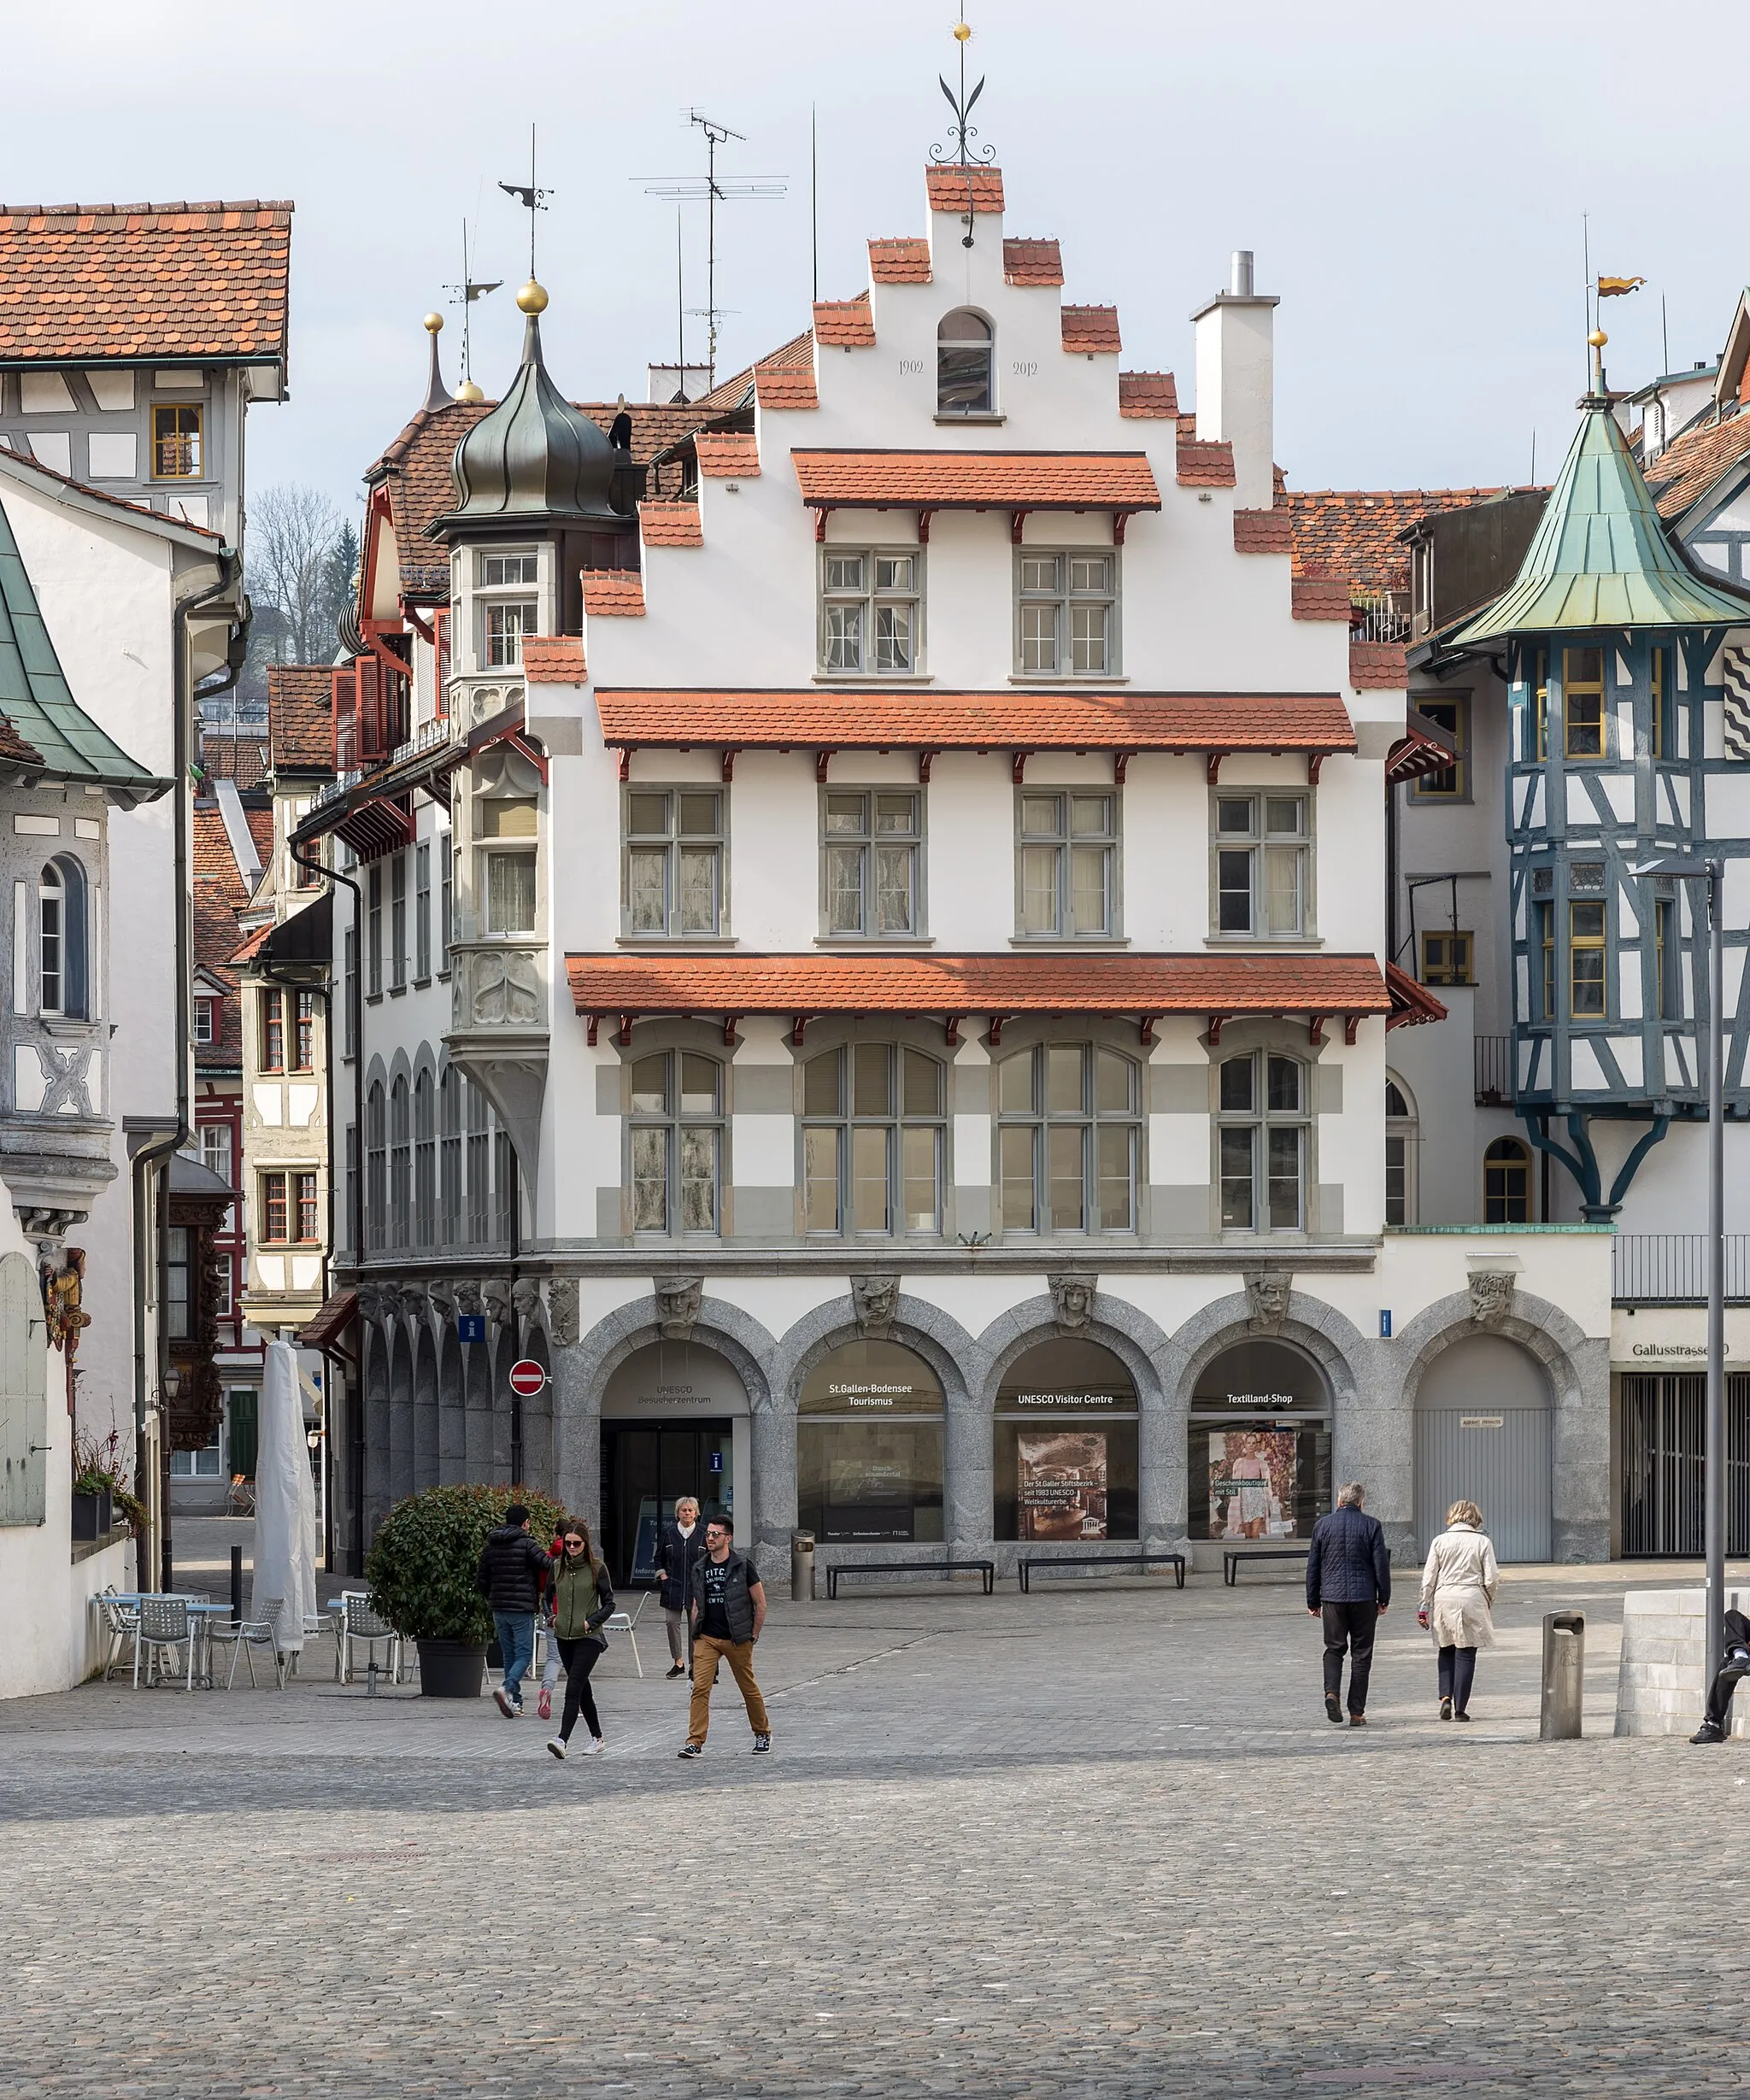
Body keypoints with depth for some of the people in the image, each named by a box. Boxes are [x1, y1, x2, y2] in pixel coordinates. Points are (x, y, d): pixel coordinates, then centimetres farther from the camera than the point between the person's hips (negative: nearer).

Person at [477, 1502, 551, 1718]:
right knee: (524, 1654, -2)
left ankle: (515, 1702, 10)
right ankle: (507, 1688, -25)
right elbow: (547, 1565, -17)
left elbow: (482, 1579, 13)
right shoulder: (526, 1544, -10)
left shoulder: (491, 1545, 9)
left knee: (509, 1655, 12)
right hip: (522, 1609, -6)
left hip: (499, 1609, 6)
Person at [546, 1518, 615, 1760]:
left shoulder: (597, 1568, -5)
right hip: (564, 1637, 5)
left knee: (573, 1688, -16)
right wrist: (553, 1616, 5)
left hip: (588, 1637, -5)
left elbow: (609, 1604, -1)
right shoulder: (558, 1567, 8)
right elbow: (550, 1595, 22)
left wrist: (591, 1622, -14)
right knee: (582, 1688, 13)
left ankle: (562, 1740, -24)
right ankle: (597, 1738, 25)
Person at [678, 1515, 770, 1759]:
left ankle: (763, 1733, 31)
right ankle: (695, 1743, -14)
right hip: (706, 1639, 3)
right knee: (700, 1688, -11)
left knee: (749, 1688, 10)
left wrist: (753, 1636, -2)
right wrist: (697, 1633, 8)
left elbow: (760, 1603, -1)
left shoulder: (742, 1565, -6)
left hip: (737, 1640, -3)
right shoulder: (699, 1567, 6)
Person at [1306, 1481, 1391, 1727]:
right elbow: (1381, 1565, -3)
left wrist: (1313, 1602, 14)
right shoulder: (1371, 1525, -3)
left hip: (1332, 1596, 1)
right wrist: (1384, 1599, 5)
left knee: (1334, 1649, 12)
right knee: (1361, 1653, 5)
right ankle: (1357, 1712, 5)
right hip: (1363, 1597, -1)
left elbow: (1313, 1566, 6)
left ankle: (1332, 1692, -14)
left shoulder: (1322, 1525, 3)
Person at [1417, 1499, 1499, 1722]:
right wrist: (1489, 1602, 14)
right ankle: (1460, 1709, 4)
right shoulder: (1482, 1542, -1)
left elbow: (1429, 1577, 2)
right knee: (1465, 1654, 4)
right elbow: (1492, 1578, -3)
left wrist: (1424, 1606, 8)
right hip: (1471, 1599, -1)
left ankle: (1446, 1697, -1)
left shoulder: (1440, 1541, 3)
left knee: (1446, 1651, 17)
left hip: (1444, 1599, 1)